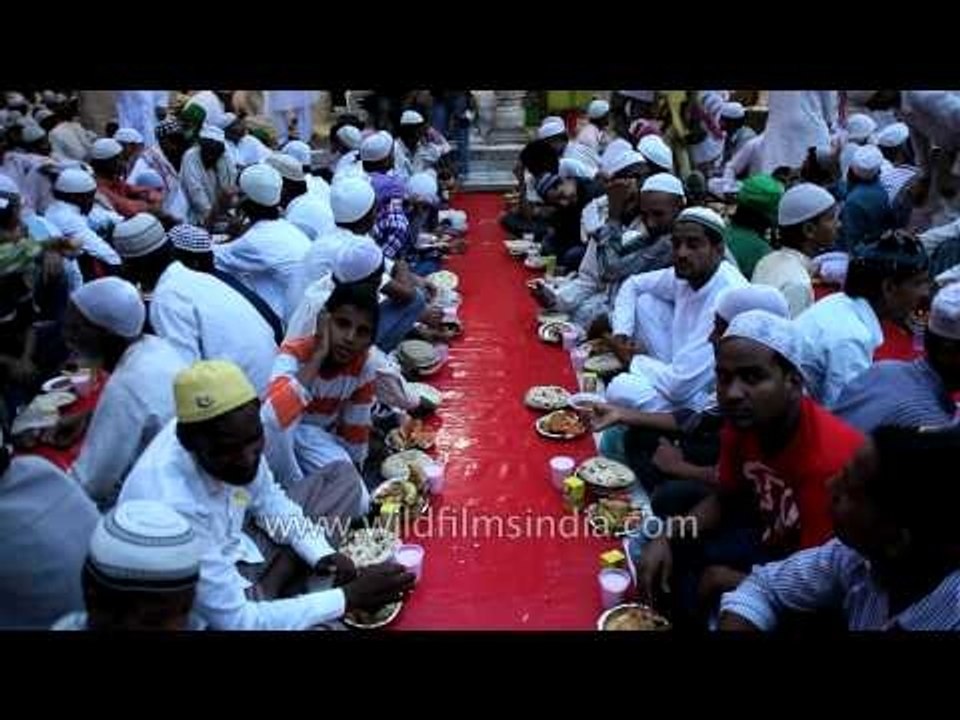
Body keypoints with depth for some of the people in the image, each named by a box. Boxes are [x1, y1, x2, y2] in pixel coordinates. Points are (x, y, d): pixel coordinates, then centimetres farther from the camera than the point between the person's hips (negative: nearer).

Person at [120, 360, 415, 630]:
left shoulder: (233, 434, -18)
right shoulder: (173, 508, -37)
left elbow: (266, 499, 3)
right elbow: (235, 621, -30)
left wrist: (322, 554, -11)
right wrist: (350, 596, -28)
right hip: (215, 612, -7)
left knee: (342, 477, 5)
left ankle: (266, 591, 1)